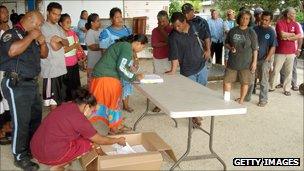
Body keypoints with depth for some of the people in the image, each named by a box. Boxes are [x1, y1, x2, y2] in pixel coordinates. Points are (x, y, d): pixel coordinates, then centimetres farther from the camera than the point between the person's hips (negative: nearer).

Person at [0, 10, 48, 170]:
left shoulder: (32, 36, 13)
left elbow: (44, 54, 20)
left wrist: (42, 42, -1)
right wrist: (30, 36, -19)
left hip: (32, 83, 9)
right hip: (17, 84, -9)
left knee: (36, 116, 18)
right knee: (21, 122, -3)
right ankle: (20, 157, 10)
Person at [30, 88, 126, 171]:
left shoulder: (66, 106, 8)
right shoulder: (79, 118, -14)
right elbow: (99, 140, -1)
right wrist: (118, 140, 14)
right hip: (49, 155, -8)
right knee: (89, 142, 6)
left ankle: (56, 163, 12)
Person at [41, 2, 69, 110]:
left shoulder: (58, 27, 14)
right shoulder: (44, 27, -12)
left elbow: (67, 43, 7)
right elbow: (55, 47, -18)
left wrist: (60, 39, -14)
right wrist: (62, 42, 2)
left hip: (61, 66, 8)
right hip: (50, 68, -8)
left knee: (60, 96, 17)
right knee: (52, 98, 0)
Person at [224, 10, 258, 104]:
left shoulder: (251, 33, -2)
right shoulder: (232, 31, 4)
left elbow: (255, 49, -1)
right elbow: (226, 43, 14)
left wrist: (254, 62, -4)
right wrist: (230, 48, -7)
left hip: (246, 63, -2)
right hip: (232, 62, 2)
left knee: (245, 82, 6)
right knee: (227, 81, 2)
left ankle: (241, 100, 24)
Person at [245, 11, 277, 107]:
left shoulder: (271, 32, -4)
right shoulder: (255, 29, 5)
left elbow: (273, 47, -7)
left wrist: (267, 59, -12)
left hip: (264, 60, -3)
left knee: (263, 82, 5)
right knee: (249, 80, 12)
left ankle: (263, 100, 15)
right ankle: (247, 97, 25)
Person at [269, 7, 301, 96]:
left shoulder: (295, 24, 7)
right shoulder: (280, 23, -7)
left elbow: (299, 36, -3)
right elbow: (282, 34, -20)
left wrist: (287, 37, -13)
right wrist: (292, 34, -5)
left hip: (291, 52, 4)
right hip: (280, 52, -4)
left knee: (288, 71, 8)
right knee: (275, 70, 3)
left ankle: (287, 89, 16)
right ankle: (271, 87, 16)